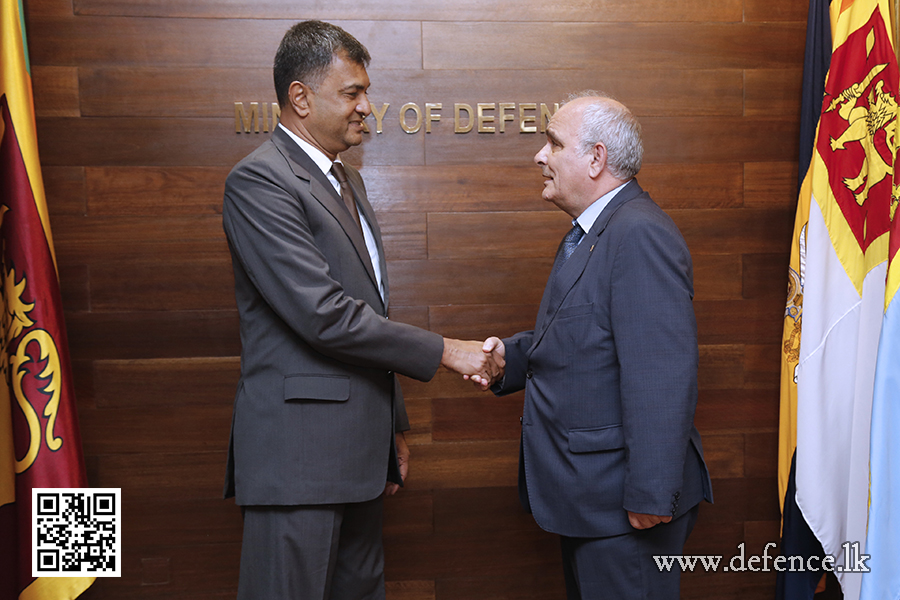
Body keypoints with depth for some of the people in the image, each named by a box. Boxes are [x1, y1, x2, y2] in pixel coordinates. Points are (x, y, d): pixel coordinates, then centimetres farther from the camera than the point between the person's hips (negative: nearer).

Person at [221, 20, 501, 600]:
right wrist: (443, 350, -15)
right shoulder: (259, 180, -14)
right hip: (299, 451, -9)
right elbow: (325, 315, -22)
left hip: (358, 447, 9)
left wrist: (393, 425, 19)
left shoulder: (347, 179, 16)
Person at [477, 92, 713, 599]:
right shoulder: (590, 233, 14)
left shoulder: (640, 235, -20)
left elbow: (660, 378, -26)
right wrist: (510, 355, 2)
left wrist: (651, 495, -25)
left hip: (626, 501, -10)